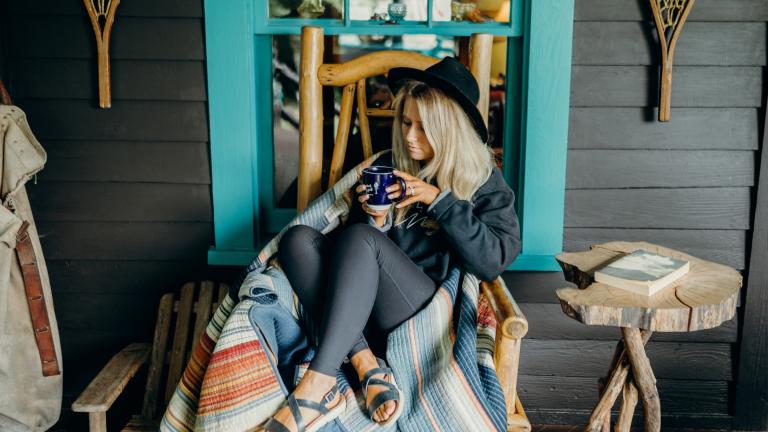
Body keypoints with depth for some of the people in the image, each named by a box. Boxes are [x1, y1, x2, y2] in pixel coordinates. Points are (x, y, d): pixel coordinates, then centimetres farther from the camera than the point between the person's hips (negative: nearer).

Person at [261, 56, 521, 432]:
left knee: (361, 238, -30)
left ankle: (316, 387, -35)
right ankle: (367, 367, -32)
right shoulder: (388, 166, 16)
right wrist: (374, 218, -4)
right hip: (362, 306, 5)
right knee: (298, 239, -20)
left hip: (429, 311, -4)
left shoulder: (484, 181, 6)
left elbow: (496, 260, -8)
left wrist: (440, 200, -12)